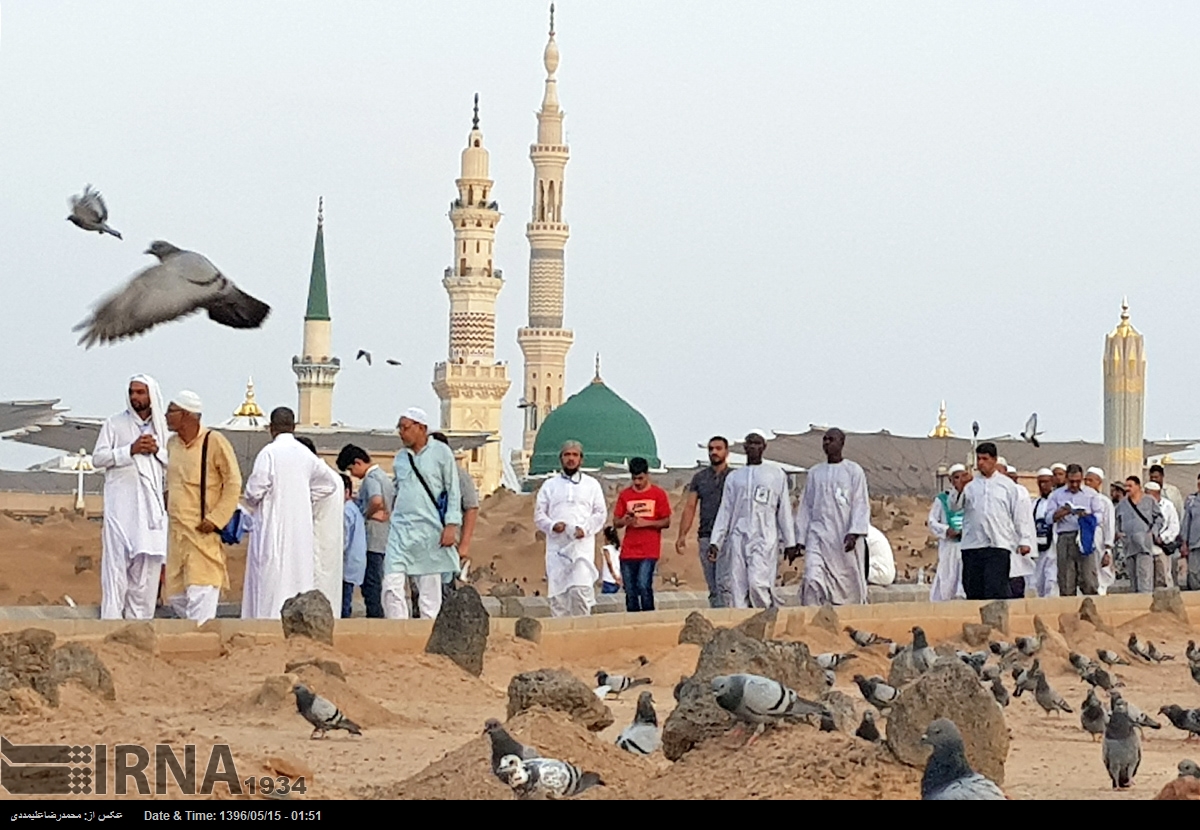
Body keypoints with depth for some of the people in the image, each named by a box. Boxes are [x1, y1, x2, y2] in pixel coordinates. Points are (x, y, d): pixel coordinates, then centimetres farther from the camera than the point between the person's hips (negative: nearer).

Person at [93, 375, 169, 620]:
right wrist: (131, 450, -13)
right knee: (116, 562, -9)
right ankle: (111, 620, -11)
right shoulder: (115, 424, 4)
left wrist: (157, 450, -5)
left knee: (146, 566, 1)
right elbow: (98, 458, -3)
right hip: (120, 505, -3)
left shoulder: (162, 428, 13)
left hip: (151, 506, 3)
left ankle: (139, 622, 5)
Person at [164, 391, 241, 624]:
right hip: (175, 533, 7)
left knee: (200, 595, -11)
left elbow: (234, 483, -7)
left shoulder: (214, 442, -8)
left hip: (203, 533, -7)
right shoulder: (172, 444, 12)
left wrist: (216, 519, -13)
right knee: (175, 596, 8)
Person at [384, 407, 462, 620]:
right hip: (401, 529, 4)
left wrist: (451, 525, -8)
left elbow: (454, 491, 0)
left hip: (430, 530, -4)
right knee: (392, 586, -8)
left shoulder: (441, 453, 2)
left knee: (430, 590, 0)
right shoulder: (400, 458, 14)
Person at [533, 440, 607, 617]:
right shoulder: (550, 485, 15)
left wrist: (585, 529, -9)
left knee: (580, 589, -15)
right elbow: (539, 514, 11)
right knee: (557, 593, -2)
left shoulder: (591, 484, 13)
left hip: (582, 545, -2)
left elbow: (600, 513, 9)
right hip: (556, 545, 2)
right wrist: (552, 525, -10)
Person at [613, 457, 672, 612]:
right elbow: (615, 522, 12)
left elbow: (666, 522, 2)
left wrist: (645, 523, -13)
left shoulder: (658, 494, 3)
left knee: (644, 586, -17)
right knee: (630, 591, 3)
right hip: (628, 551, 4)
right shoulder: (624, 495, 11)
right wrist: (624, 521, -11)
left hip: (649, 551, -4)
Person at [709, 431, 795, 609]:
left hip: (764, 539, -3)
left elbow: (784, 510, 10)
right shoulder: (734, 477, 18)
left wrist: (789, 543, 6)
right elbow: (724, 512, 15)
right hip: (738, 539, 3)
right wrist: (715, 542, 6)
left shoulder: (776, 474, 11)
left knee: (758, 583, -20)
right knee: (736, 589, -5)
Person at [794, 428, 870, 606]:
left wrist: (854, 533, -15)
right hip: (818, 536, 2)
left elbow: (861, 505, -2)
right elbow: (806, 506, 15)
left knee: (850, 586, 2)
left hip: (843, 538, -2)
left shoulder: (854, 471, 3)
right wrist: (800, 539, 10)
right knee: (812, 580, -15)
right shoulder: (814, 473, 13)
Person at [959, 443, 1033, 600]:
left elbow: (1021, 514, 8)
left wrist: (1024, 540, 3)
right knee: (973, 591, 2)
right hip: (972, 545, 3)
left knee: (995, 591, -14)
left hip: (999, 545, -3)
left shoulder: (1008, 485, 9)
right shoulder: (970, 485, 13)